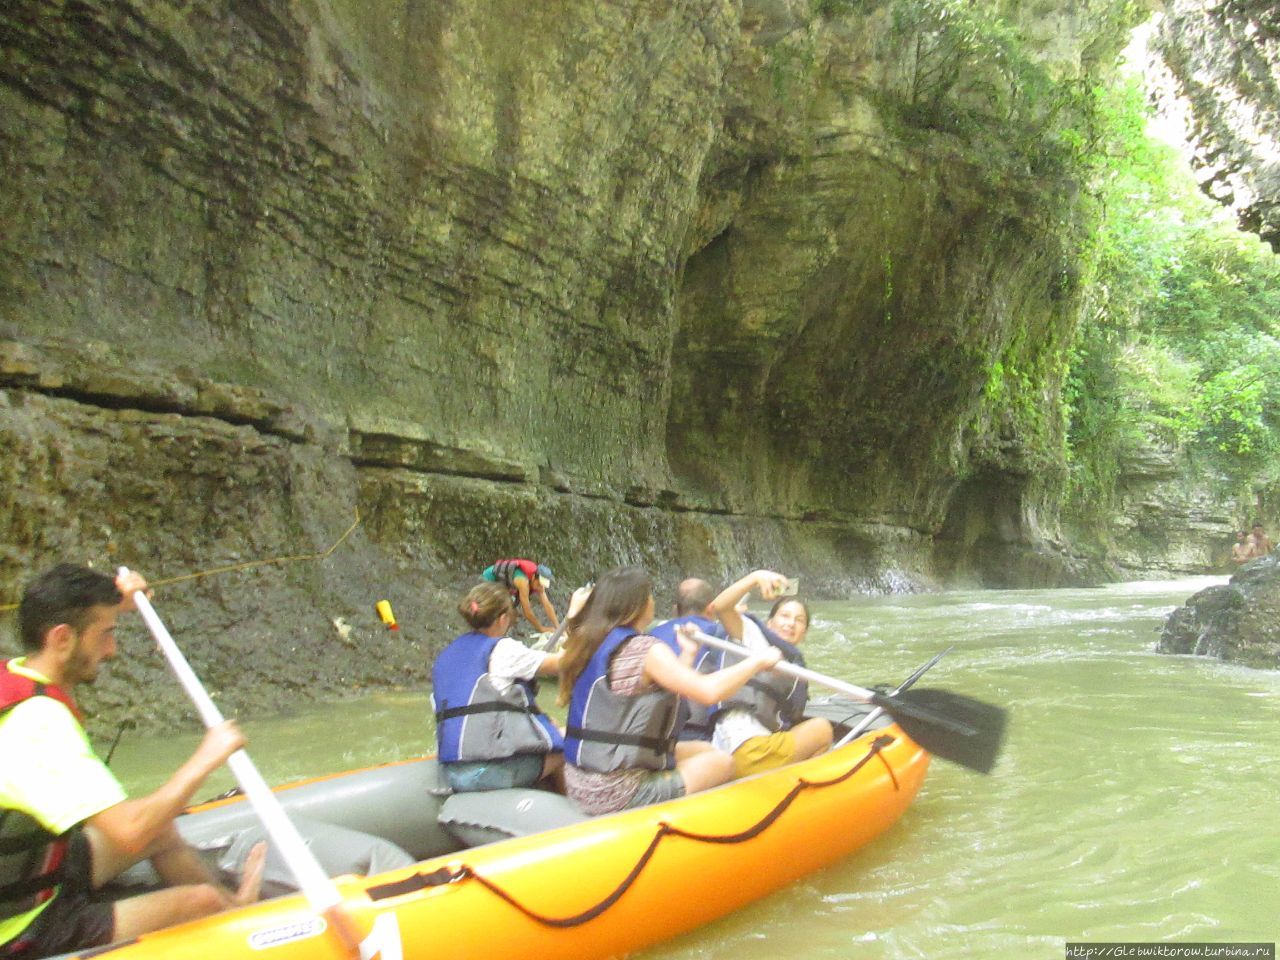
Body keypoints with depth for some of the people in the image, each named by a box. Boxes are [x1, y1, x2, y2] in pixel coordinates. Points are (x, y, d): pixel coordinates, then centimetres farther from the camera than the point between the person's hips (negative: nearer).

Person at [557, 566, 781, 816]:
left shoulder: (586, 642, 8)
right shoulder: (645, 649, -17)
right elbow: (709, 691, -27)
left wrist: (687, 655, 18)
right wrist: (757, 661, -13)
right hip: (618, 794, -8)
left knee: (702, 749, 19)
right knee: (723, 762, 9)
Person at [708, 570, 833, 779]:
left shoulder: (795, 664, 23)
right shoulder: (752, 634, 3)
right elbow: (719, 607, -15)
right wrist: (756, 577, -23)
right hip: (748, 751, -8)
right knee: (821, 728, -4)